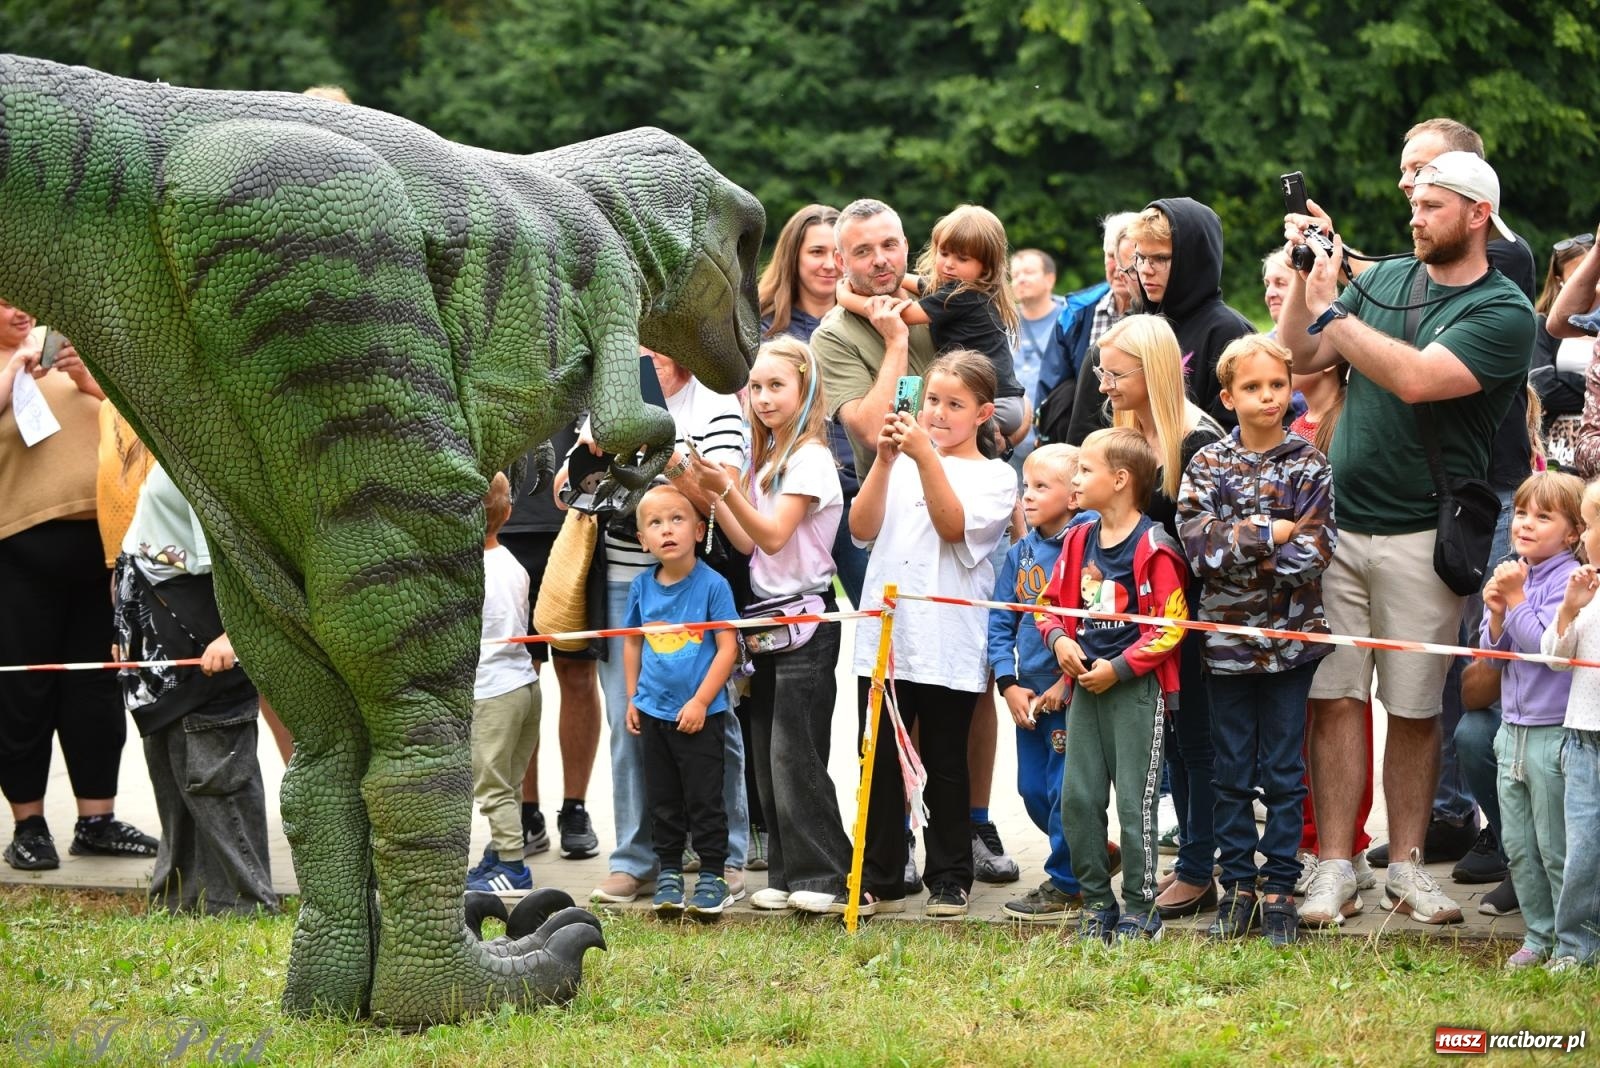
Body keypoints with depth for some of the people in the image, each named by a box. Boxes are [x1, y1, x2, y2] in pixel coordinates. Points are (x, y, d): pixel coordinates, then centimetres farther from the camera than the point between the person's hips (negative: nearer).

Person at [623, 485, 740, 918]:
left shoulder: (712, 585, -11)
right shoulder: (642, 587, 3)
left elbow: (728, 647, -11)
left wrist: (700, 701, -14)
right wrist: (632, 697, 11)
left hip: (700, 715, -4)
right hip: (653, 712, 4)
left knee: (704, 799, 1)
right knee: (663, 800, 12)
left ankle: (712, 876, 10)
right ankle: (668, 872, 21)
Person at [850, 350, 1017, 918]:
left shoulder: (994, 476, 2)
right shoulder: (901, 465, 12)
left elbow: (955, 525, -16)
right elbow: (862, 528, -1)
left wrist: (926, 458, -22)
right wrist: (884, 460, -11)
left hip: (948, 649, -3)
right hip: (883, 637, 3)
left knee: (944, 766, 5)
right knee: (881, 764, 6)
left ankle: (950, 880, 14)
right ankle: (879, 880, 13)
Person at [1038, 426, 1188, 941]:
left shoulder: (1153, 548, -12)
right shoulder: (1078, 542, 10)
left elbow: (1172, 624, -14)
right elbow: (1051, 603, 19)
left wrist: (1119, 668, -17)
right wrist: (1059, 639, -2)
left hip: (1136, 687, -7)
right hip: (1085, 684, 7)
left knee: (1134, 799, -3)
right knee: (1077, 797, 6)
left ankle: (1140, 909, 6)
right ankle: (1096, 901, 16)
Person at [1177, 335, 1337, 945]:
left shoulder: (1309, 466, -1)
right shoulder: (1207, 466, 2)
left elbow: (1311, 556, -11)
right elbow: (1199, 546, -11)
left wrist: (1236, 542, -14)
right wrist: (1271, 533, -15)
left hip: (1291, 638, -1)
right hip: (1226, 637, 1)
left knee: (1284, 773, 4)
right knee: (1232, 773, 8)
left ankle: (1279, 888, 10)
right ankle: (1237, 885, 16)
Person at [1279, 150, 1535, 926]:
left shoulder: (1503, 313, -6)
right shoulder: (1385, 279, 11)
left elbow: (1415, 378, -21)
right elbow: (1299, 359, 9)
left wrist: (1330, 309, -14)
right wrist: (1306, 274, -3)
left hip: (1420, 536, -4)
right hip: (1337, 520, 4)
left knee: (1414, 708, 4)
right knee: (1333, 698, -1)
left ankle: (1406, 864, 16)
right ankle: (1334, 867, 3)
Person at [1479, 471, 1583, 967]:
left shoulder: (1570, 580, -12)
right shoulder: (1511, 576, 9)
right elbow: (1493, 655, 8)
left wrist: (1516, 601, -17)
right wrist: (1496, 614, -9)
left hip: (1554, 733, -7)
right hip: (1513, 728, 7)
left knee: (1556, 849, -2)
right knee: (1518, 846, 13)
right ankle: (1538, 935, 23)